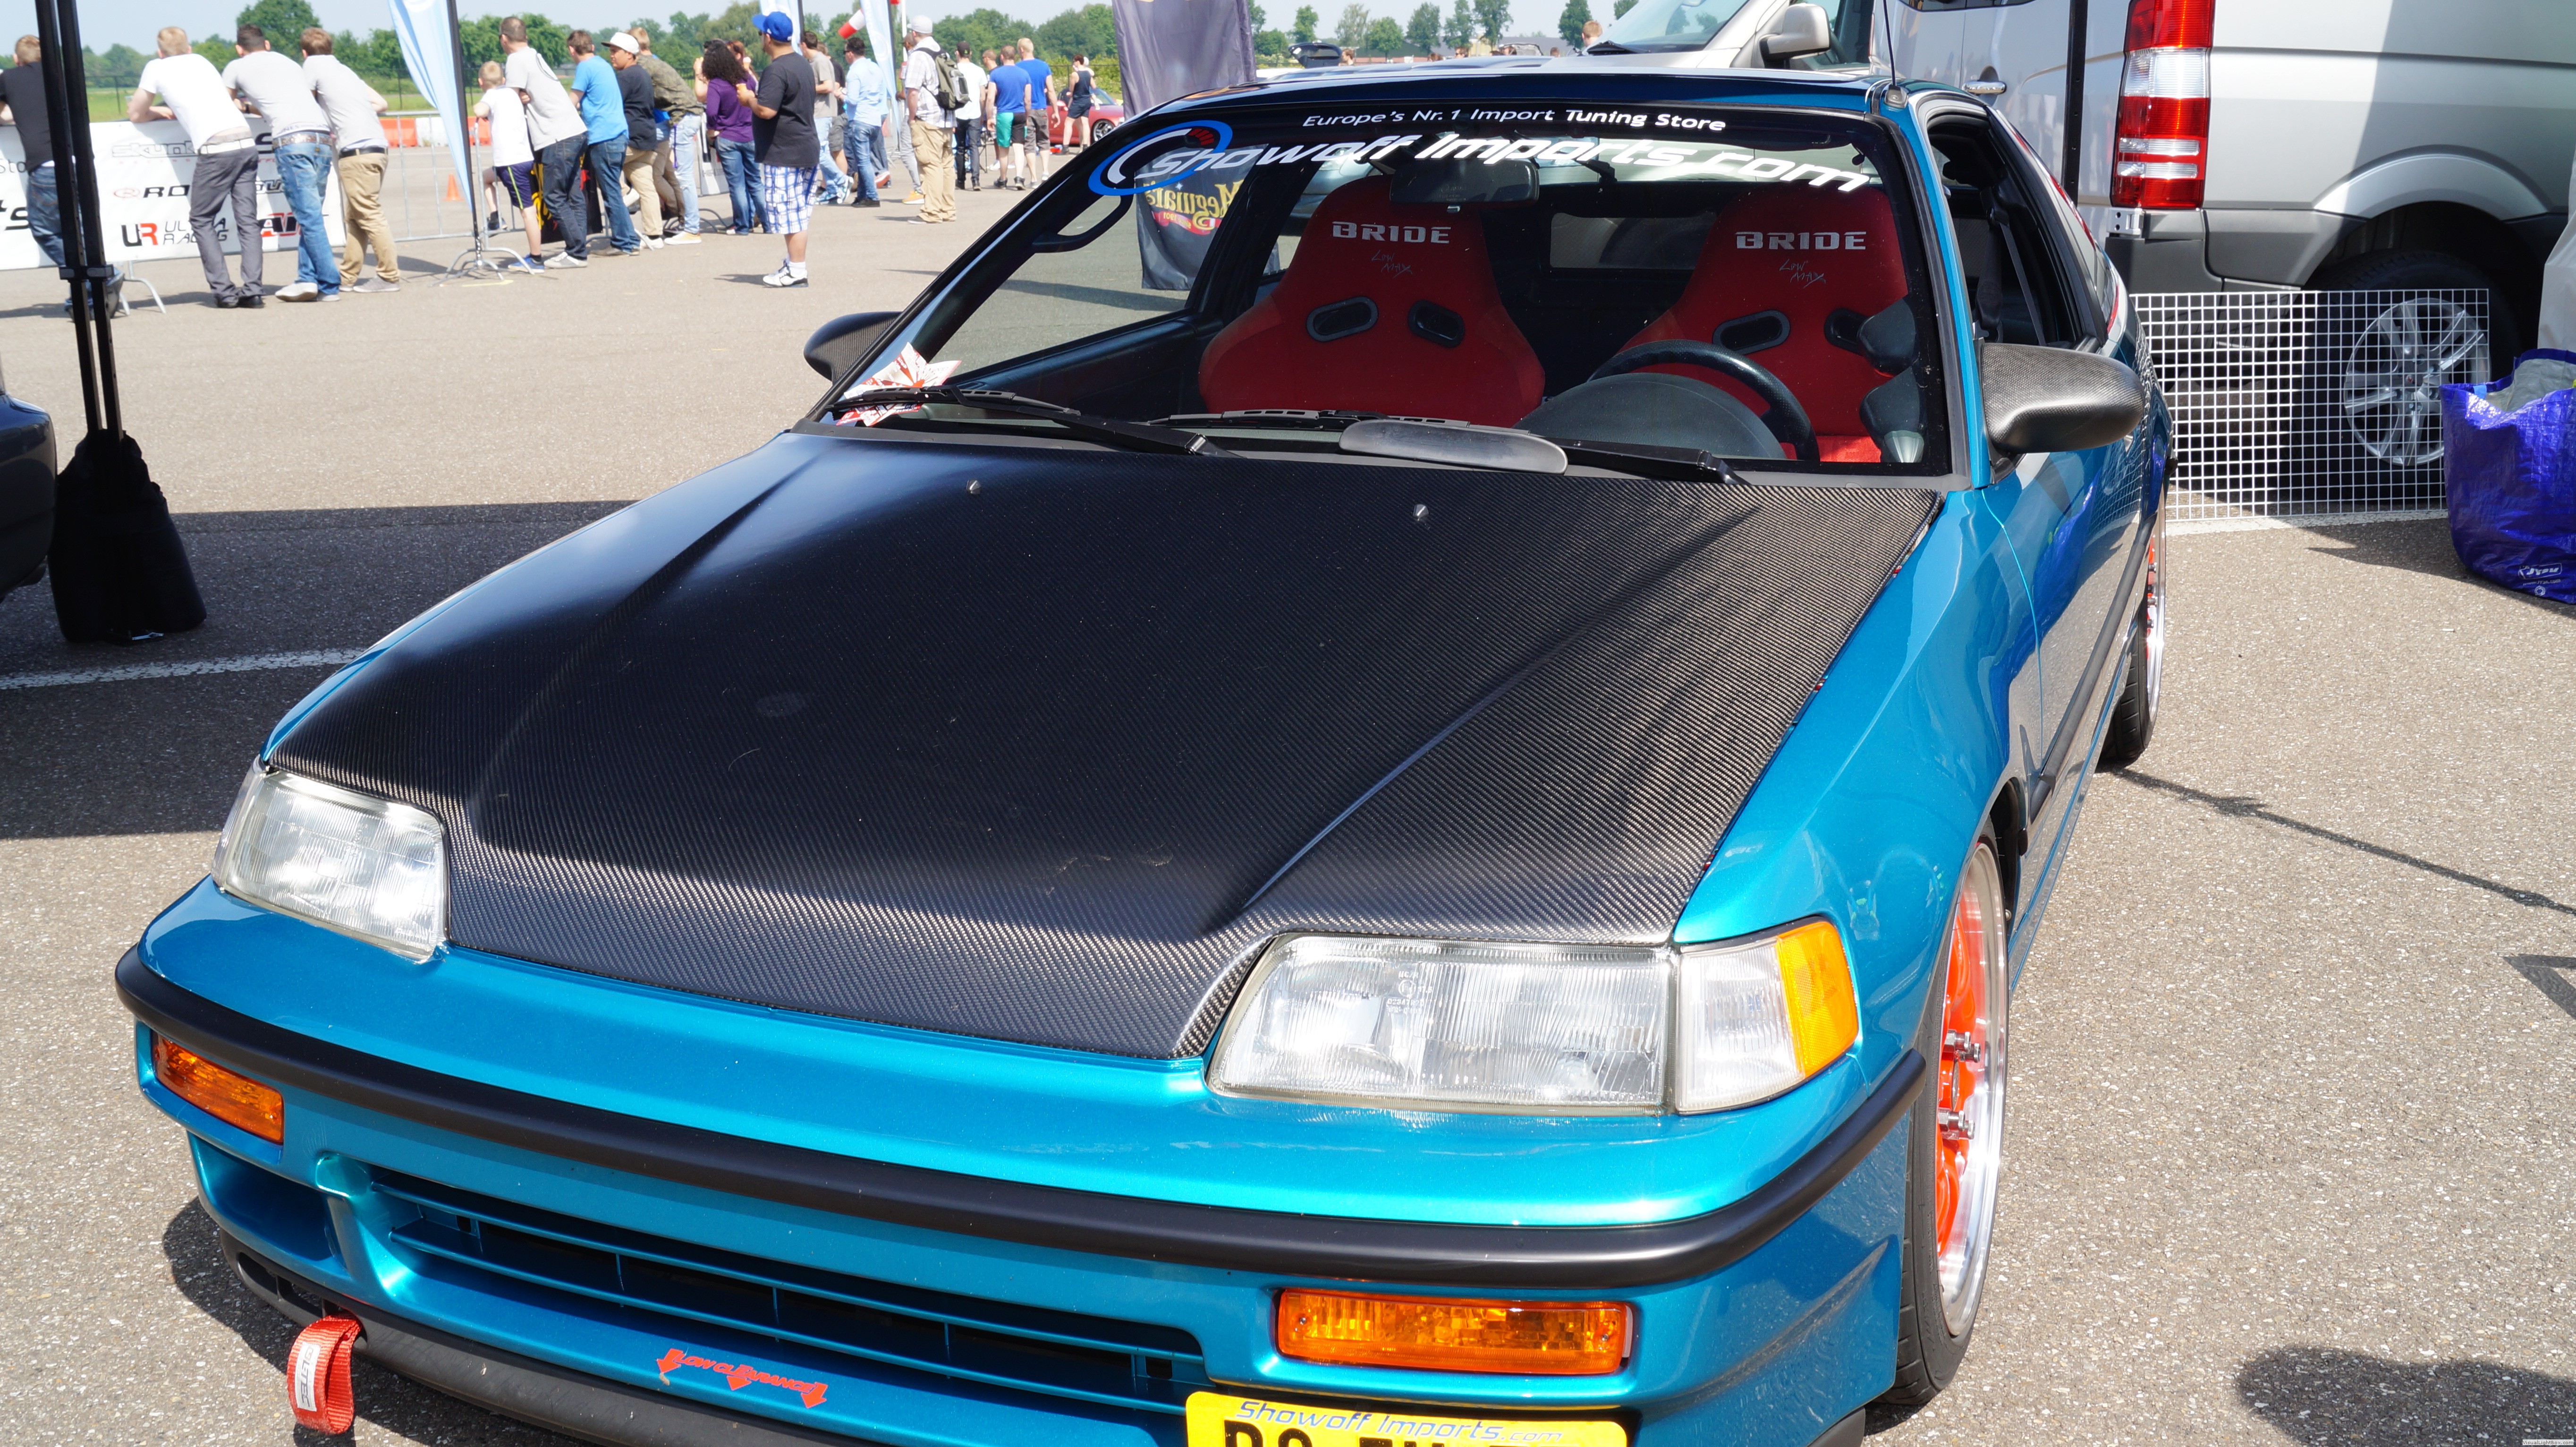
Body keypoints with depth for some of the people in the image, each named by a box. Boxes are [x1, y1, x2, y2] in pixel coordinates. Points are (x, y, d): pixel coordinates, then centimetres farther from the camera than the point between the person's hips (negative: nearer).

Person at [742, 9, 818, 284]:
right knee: (797, 213, 15)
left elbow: (766, 110, -27)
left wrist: (748, 97, -8)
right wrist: (756, 97, 18)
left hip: (784, 154, -10)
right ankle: (794, 261, 23)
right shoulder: (802, 64, 13)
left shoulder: (776, 71, -19)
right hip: (807, 149, 10)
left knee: (788, 214, -5)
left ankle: (795, 271, -3)